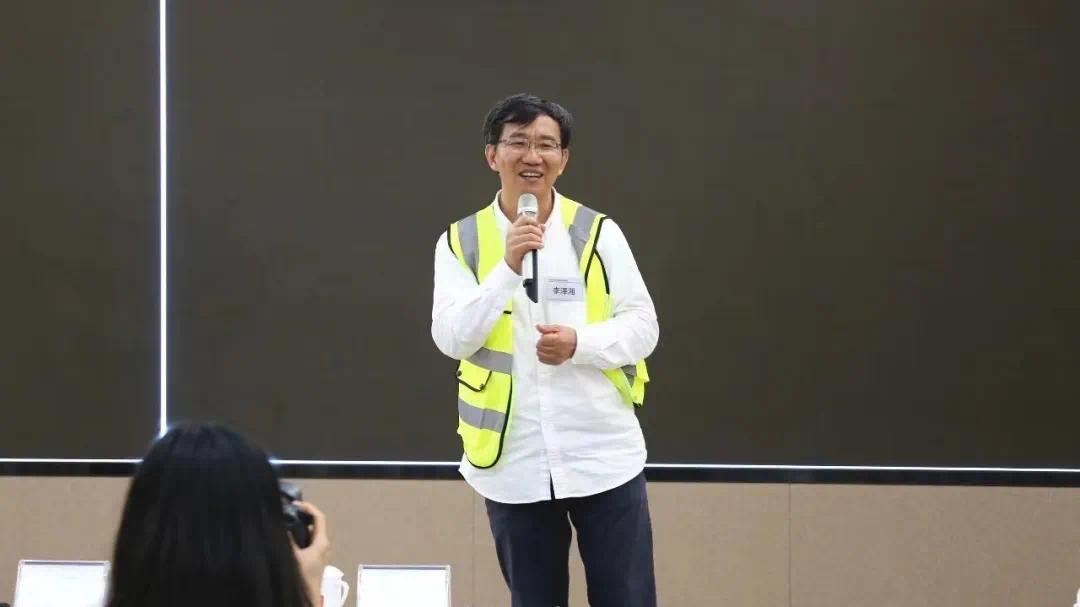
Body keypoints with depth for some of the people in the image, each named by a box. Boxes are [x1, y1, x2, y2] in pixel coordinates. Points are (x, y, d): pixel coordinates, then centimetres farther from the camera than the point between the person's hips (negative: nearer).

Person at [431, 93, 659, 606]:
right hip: (514, 462, 1)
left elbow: (642, 328, -1)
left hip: (602, 453, -1)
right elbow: (451, 338, -9)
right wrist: (508, 269, -19)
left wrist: (580, 344, -18)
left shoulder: (598, 233, 0)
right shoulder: (461, 242, 2)